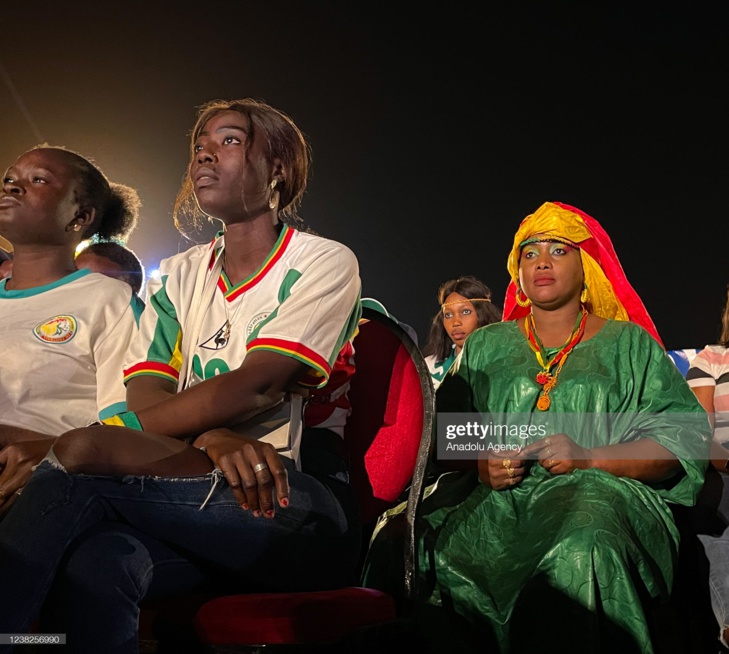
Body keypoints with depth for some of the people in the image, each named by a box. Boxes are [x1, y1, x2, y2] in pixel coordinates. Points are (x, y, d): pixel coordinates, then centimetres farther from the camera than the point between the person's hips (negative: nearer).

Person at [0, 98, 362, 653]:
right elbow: (146, 389, 2)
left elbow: (255, 387, -13)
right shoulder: (179, 276, 18)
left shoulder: (323, 263, 2)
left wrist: (93, 444, -16)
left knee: (83, 451, -27)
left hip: (301, 509, -4)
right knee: (94, 562, -33)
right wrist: (212, 439, -22)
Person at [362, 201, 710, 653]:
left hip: (596, 492, -2)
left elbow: (683, 438, 5)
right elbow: (443, 435, 15)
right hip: (495, 501, 3)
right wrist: (479, 464, -8)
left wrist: (588, 458, -11)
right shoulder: (485, 346, 22)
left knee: (582, 549, -40)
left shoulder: (628, 344, 15)